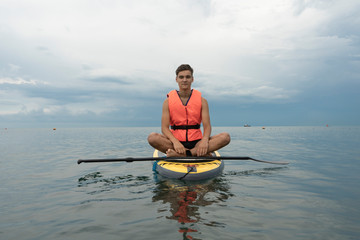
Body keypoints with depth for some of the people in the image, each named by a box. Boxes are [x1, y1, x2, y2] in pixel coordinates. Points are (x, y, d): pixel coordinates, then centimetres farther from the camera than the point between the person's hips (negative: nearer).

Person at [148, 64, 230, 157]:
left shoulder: (202, 101, 6)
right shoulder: (168, 101, 3)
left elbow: (207, 126, -3)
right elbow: (164, 127, -5)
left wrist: (205, 140, -25)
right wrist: (175, 142, -24)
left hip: (196, 142, 1)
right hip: (175, 141, -1)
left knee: (225, 137, -22)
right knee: (152, 137, -28)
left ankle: (177, 154, -32)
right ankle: (197, 154, -28)